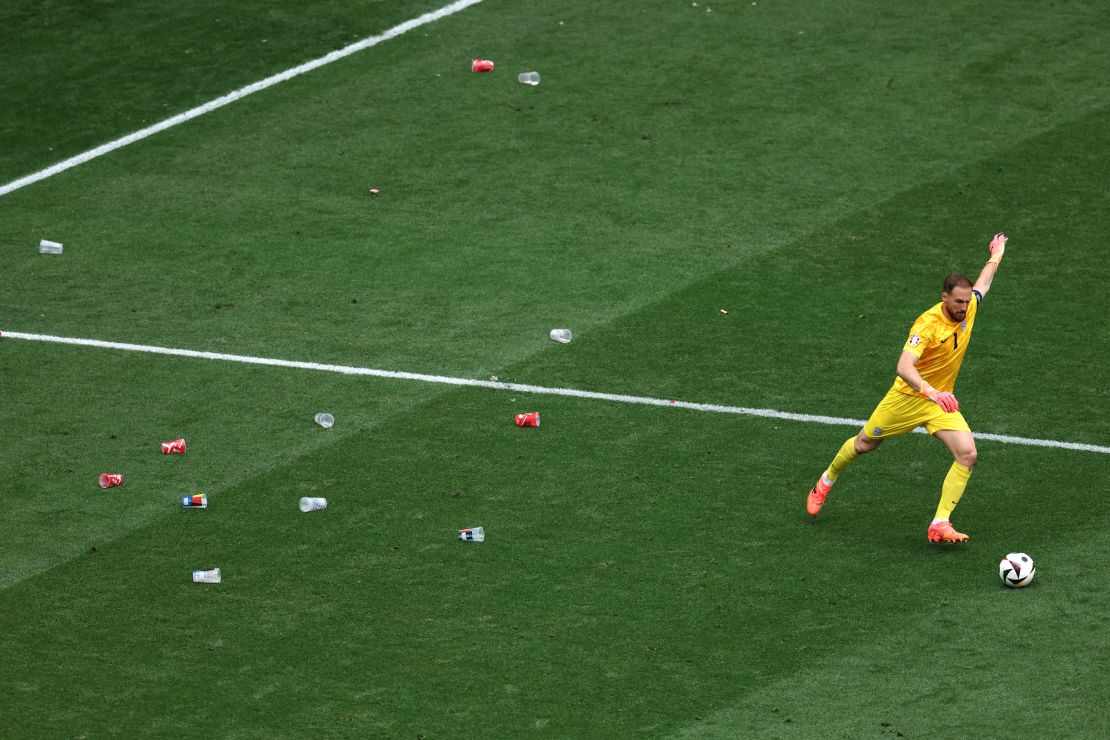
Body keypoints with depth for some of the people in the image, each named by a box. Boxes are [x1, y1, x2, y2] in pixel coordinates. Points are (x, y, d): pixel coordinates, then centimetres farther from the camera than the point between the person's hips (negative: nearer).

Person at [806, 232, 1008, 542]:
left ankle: (940, 524, -15)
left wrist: (996, 256, 32)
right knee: (864, 444, 17)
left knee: (967, 454, -17)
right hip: (908, 397, -5)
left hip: (941, 400, 5)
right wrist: (931, 393, -57)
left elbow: (983, 283, 16)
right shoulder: (928, 325, -30)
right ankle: (827, 481, 47)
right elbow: (904, 367, -41)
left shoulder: (967, 308, -9)